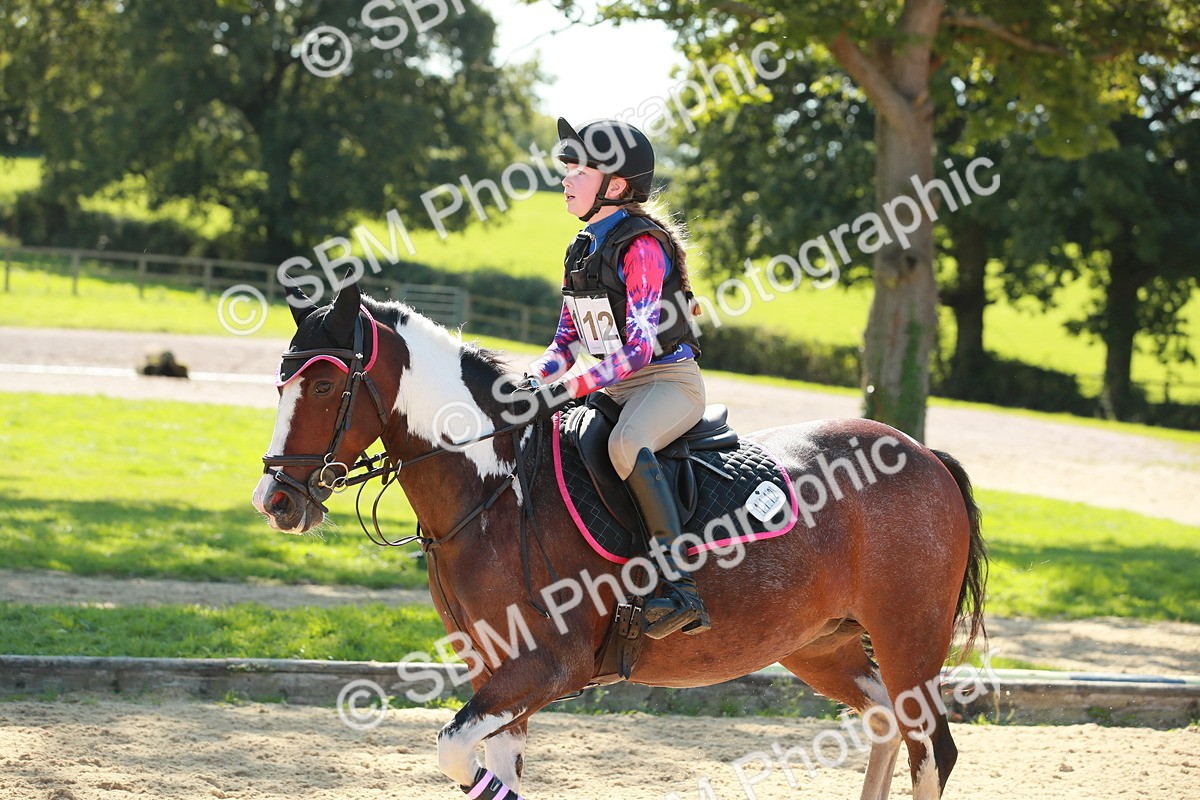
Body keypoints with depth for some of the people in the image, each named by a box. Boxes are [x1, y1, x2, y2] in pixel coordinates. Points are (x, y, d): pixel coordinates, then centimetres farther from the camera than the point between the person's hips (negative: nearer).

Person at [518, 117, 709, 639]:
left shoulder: (641, 247, -16)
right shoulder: (583, 249, 11)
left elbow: (640, 346, -25)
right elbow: (567, 340, 14)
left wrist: (567, 390, -31)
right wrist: (533, 381, -7)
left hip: (669, 381, -9)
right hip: (616, 389, 10)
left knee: (626, 443, -38)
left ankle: (680, 591, -41)